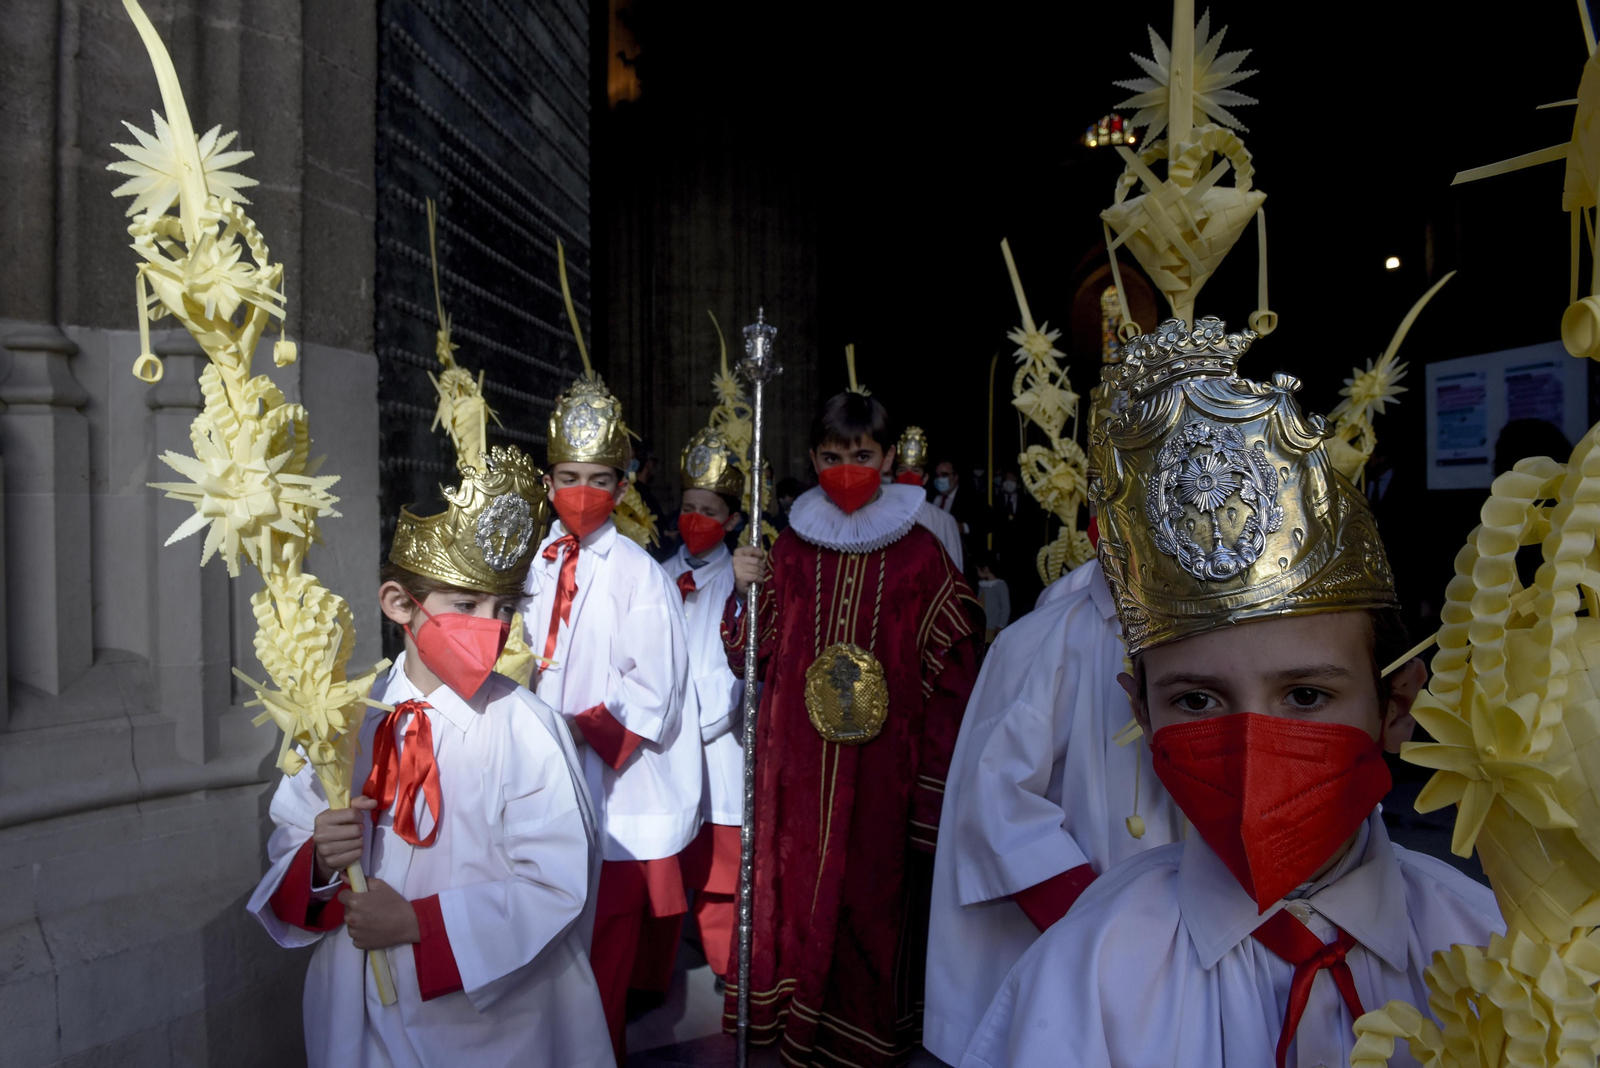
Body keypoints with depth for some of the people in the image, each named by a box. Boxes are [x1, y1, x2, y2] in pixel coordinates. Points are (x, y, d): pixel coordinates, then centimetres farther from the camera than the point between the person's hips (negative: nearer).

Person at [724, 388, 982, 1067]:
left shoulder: (921, 556, -5)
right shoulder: (791, 549, 5)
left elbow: (949, 684, -6)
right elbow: (749, 659, 6)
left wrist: (935, 790, -8)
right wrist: (744, 592, -11)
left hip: (881, 773, -3)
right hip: (796, 772, 3)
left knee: (873, 905, 6)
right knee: (796, 896, 12)